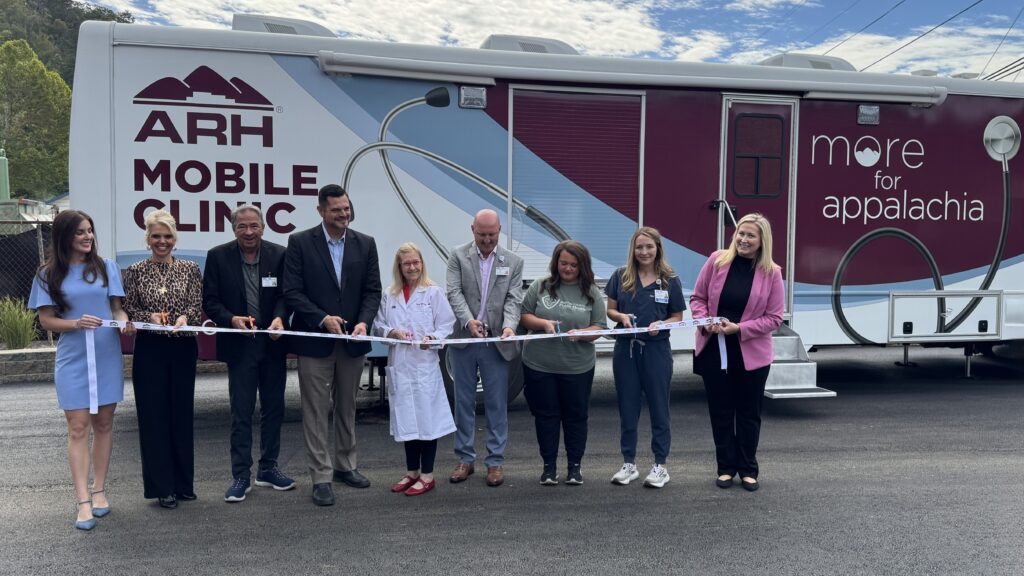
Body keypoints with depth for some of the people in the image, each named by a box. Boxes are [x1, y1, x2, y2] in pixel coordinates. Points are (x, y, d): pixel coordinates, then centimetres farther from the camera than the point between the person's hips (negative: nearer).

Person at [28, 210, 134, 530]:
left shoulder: (106, 267, 5)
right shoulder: (49, 274, 2)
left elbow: (117, 308, 7)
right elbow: (46, 321, 1)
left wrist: (125, 322, -15)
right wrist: (76, 323, -18)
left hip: (107, 357, 2)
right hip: (72, 359, -1)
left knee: (104, 424, 9)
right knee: (78, 428, -3)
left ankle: (99, 491, 21)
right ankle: (83, 502, 0)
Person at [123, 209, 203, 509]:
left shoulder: (190, 269, 3)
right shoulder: (135, 271, 2)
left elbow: (198, 307, -2)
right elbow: (128, 310, 2)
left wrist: (185, 317, -22)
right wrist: (150, 316, -17)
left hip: (183, 349, 1)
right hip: (149, 350, -1)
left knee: (182, 413, 9)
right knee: (154, 416, 2)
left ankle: (183, 483, 21)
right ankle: (162, 486, 13)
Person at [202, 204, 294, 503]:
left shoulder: (279, 254, -1)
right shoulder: (218, 256, -4)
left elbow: (286, 294, -1)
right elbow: (210, 301, -3)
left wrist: (279, 317, -20)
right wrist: (232, 319, -21)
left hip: (273, 342, 2)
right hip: (239, 344, -2)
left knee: (273, 408, 12)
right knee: (241, 413, 2)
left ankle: (268, 468, 27)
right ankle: (241, 475, 13)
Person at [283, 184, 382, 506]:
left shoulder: (365, 244, 4)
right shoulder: (300, 243, -5)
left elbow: (372, 291, 2)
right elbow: (292, 292, -9)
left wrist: (364, 322, -14)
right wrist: (323, 319, -19)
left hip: (351, 340, 4)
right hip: (314, 341, -3)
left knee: (347, 408, 16)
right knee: (316, 411, 2)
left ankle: (345, 466, 32)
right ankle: (321, 477, 10)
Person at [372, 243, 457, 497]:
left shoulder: (434, 292, -1)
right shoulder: (389, 295, 8)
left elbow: (447, 324, -3)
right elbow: (378, 325, 10)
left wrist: (432, 338, -19)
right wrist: (392, 332, -9)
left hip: (425, 364, -4)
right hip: (399, 365, 4)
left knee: (427, 418, 0)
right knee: (406, 419, 12)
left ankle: (427, 475, 11)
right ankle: (411, 472, 25)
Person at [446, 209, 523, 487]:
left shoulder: (513, 262, 5)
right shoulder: (458, 256, 2)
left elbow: (513, 299, -3)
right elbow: (454, 293, -7)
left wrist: (509, 326, -22)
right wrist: (468, 320, -24)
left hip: (496, 343, 0)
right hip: (464, 340, 0)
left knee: (497, 404, 4)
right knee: (463, 402, 9)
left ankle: (495, 461, 15)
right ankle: (465, 459, 21)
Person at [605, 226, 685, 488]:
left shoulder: (670, 280, 0)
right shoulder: (621, 276, 3)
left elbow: (677, 317, 3)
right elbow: (609, 310, 7)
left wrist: (660, 324, -16)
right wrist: (621, 316, -14)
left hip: (657, 349, -2)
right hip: (625, 349, 2)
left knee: (659, 408, 6)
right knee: (627, 408, 10)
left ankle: (660, 465, 18)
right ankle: (629, 464, 22)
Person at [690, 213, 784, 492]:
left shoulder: (772, 272, -6)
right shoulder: (717, 260, -3)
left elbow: (774, 317, -6)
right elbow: (697, 297, 4)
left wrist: (740, 328, -17)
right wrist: (705, 320, -15)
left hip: (752, 353, -1)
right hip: (713, 349, 1)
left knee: (748, 413, 11)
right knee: (720, 411, 10)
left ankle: (748, 469, 26)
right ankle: (726, 467, 24)